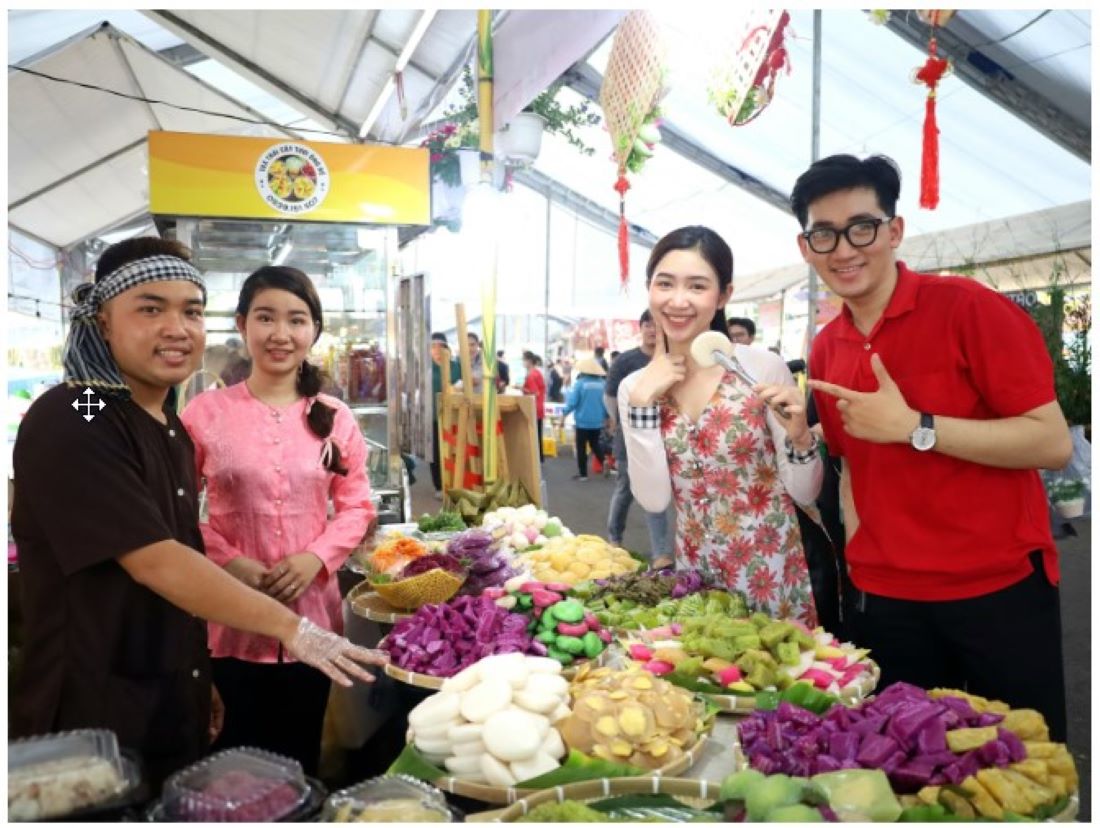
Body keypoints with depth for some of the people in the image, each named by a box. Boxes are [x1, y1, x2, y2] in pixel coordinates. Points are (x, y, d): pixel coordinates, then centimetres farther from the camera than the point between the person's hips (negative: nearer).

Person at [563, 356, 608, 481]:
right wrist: (605, 416, 19)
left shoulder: (579, 383, -14)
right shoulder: (602, 384, -4)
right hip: (597, 421, 4)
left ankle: (583, 474, 13)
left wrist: (564, 414, 1)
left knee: (581, 448, 8)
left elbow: (572, 402, -14)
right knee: (595, 445, 22)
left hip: (582, 421, -4)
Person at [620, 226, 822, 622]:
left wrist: (799, 436, -27)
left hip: (771, 571, -2)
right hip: (696, 569, 3)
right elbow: (654, 500, -11)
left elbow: (806, 492, -8)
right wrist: (643, 403, -17)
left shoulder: (765, 367, -13)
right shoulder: (634, 388, -4)